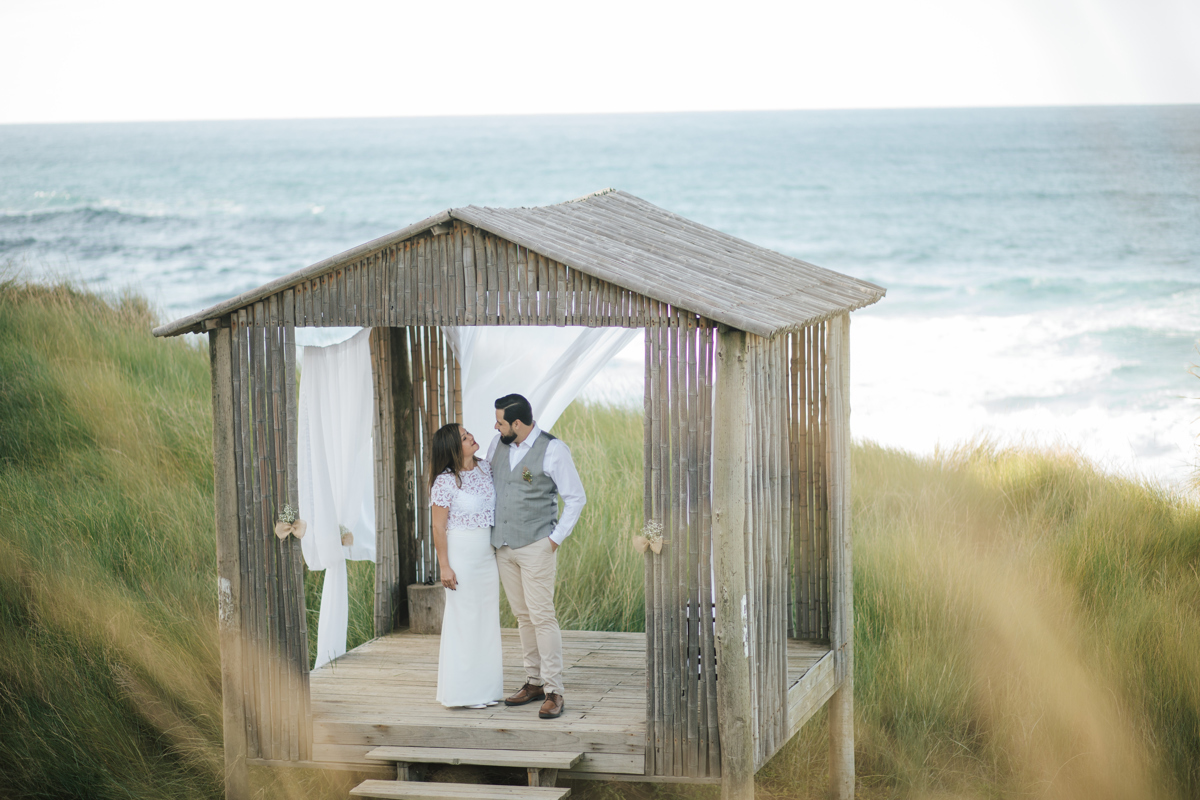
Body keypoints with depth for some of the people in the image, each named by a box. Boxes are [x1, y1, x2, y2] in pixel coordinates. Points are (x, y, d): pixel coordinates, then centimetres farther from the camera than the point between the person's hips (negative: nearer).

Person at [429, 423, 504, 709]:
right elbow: (438, 527, -12)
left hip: (488, 554, 7)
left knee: (488, 618, 10)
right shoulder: (446, 481, -14)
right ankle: (464, 691, 6)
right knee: (464, 619, -2)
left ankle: (486, 687, 19)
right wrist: (445, 567, -13)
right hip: (461, 553, -7)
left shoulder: (486, 469, 4)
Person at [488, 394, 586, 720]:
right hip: (503, 546, 6)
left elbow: (576, 497, -6)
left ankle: (554, 692, -7)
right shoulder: (499, 443, 5)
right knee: (522, 616, 12)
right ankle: (534, 682, 20)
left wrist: (556, 538, -9)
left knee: (542, 616, -9)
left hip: (536, 546, -6)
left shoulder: (552, 450, -12)